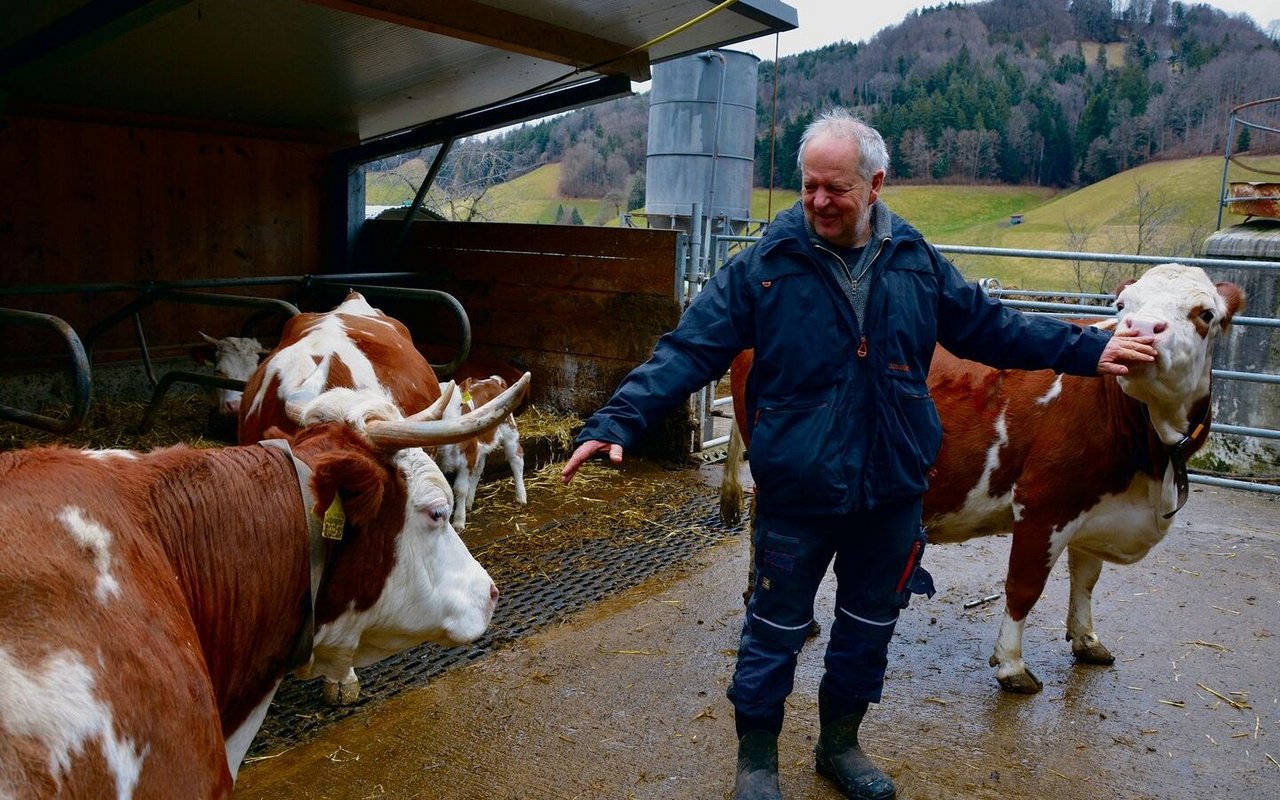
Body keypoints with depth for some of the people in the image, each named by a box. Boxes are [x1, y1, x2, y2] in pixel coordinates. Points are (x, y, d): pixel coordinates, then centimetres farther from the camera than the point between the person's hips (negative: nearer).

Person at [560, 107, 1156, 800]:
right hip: (796, 491, -3)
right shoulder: (764, 265, -10)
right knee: (775, 628, 10)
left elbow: (989, 327, 12)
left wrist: (1087, 349, 10)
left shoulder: (916, 262, 1)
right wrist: (619, 419, -25)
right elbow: (689, 350, -14)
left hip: (893, 490, 4)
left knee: (869, 627, 18)